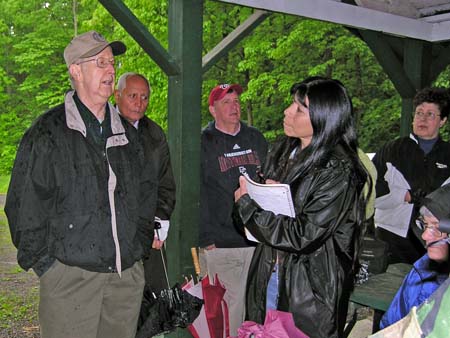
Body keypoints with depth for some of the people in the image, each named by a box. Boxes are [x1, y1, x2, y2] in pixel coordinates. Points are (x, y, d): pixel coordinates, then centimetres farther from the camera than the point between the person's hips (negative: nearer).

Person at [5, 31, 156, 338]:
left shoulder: (126, 132, 13)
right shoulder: (48, 132, -4)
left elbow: (145, 193, 20)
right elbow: (24, 204, -5)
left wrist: (141, 246, 13)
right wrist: (42, 261, -7)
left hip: (128, 276, 5)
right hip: (70, 275, -5)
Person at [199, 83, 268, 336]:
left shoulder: (256, 138, 14)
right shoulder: (203, 143, 1)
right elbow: (197, 196, -4)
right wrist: (207, 238, -11)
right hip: (221, 243, -4)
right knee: (228, 307, 0)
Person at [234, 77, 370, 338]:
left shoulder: (338, 172, -20)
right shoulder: (283, 151, 2)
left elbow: (304, 236, -23)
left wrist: (249, 201, -16)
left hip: (310, 289, -6)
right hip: (268, 277, 7)